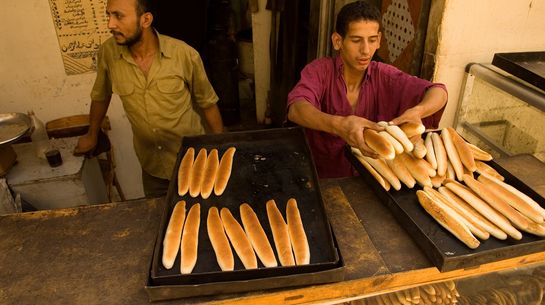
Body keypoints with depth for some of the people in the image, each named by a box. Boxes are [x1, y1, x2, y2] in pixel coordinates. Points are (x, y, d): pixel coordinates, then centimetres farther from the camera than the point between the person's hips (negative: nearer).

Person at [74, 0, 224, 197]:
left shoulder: (185, 54, -17)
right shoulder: (108, 52, -10)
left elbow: (207, 103, -6)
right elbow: (100, 96, 8)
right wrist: (92, 135, 20)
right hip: (151, 167, 2)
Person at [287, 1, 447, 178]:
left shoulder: (383, 76, -3)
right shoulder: (320, 70, -12)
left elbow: (438, 92, -7)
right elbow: (296, 110, -30)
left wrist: (417, 111, -30)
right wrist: (338, 125, -49)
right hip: (323, 178, -2)